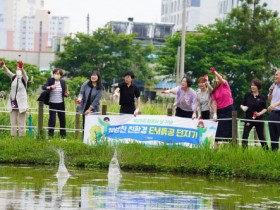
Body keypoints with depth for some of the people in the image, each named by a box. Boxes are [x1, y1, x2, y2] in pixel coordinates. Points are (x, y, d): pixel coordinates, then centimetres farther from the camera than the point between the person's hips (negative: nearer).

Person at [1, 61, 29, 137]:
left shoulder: (24, 79, -4)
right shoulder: (13, 77, 5)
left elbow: (24, 73, -27)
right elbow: (8, 72, -12)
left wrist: (21, 68, -50)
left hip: (21, 103, -4)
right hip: (13, 102, 4)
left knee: (21, 122, -1)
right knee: (13, 121, 6)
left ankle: (22, 136, 2)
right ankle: (13, 136, 10)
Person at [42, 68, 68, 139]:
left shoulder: (63, 82, 4)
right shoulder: (50, 80, -3)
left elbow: (64, 93, 11)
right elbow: (43, 87, -17)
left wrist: (66, 94, -12)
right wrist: (50, 87, -36)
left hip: (61, 104, 3)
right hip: (52, 103, -3)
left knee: (62, 119, 9)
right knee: (52, 119, -7)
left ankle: (63, 134, 21)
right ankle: (50, 135, 1)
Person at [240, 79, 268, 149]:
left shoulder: (262, 97, -2)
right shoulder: (247, 95, 1)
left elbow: (265, 109, 2)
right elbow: (242, 105, 6)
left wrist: (260, 113, -16)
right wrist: (243, 107, -17)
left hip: (259, 120, -1)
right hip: (249, 119, 1)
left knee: (261, 136, 8)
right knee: (245, 136, -12)